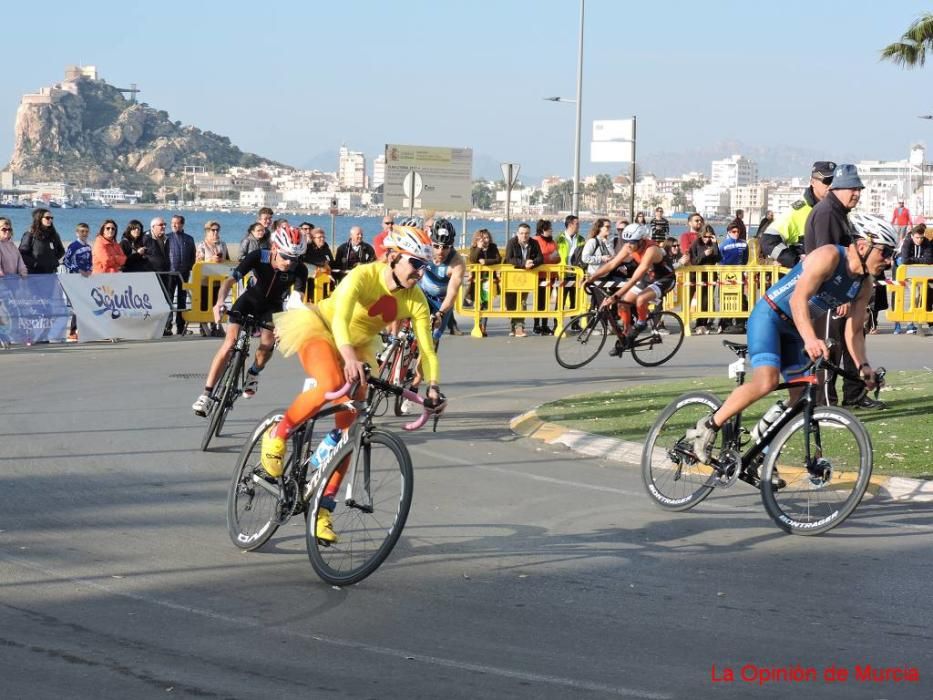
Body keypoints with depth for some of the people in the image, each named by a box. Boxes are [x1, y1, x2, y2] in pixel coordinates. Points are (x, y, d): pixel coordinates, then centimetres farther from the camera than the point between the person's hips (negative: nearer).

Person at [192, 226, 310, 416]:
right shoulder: (258, 257, -29)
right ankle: (206, 394, -14)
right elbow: (230, 280, -32)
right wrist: (220, 301, -51)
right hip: (251, 299, -1)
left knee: (267, 342, -25)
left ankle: (254, 372, 10)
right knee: (230, 340, -18)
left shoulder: (299, 270, -27)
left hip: (273, 307, 1)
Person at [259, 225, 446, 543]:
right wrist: (349, 357, -59)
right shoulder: (363, 276, -28)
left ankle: (323, 507, 6)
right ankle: (277, 434, -14)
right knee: (331, 386, -38)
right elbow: (340, 319, -42)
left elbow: (427, 349, -14)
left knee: (349, 429, -4)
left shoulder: (415, 300, -13)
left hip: (357, 348, 6)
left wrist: (433, 386, -31)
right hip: (321, 331, -6)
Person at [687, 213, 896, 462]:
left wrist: (863, 366, -14)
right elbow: (799, 299, -34)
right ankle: (709, 426, -15)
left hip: (795, 330, 9)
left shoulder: (864, 286, 1)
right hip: (769, 316, -9)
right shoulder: (829, 256, -23)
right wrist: (810, 339, -49)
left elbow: (853, 331, 4)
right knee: (767, 380, -29)